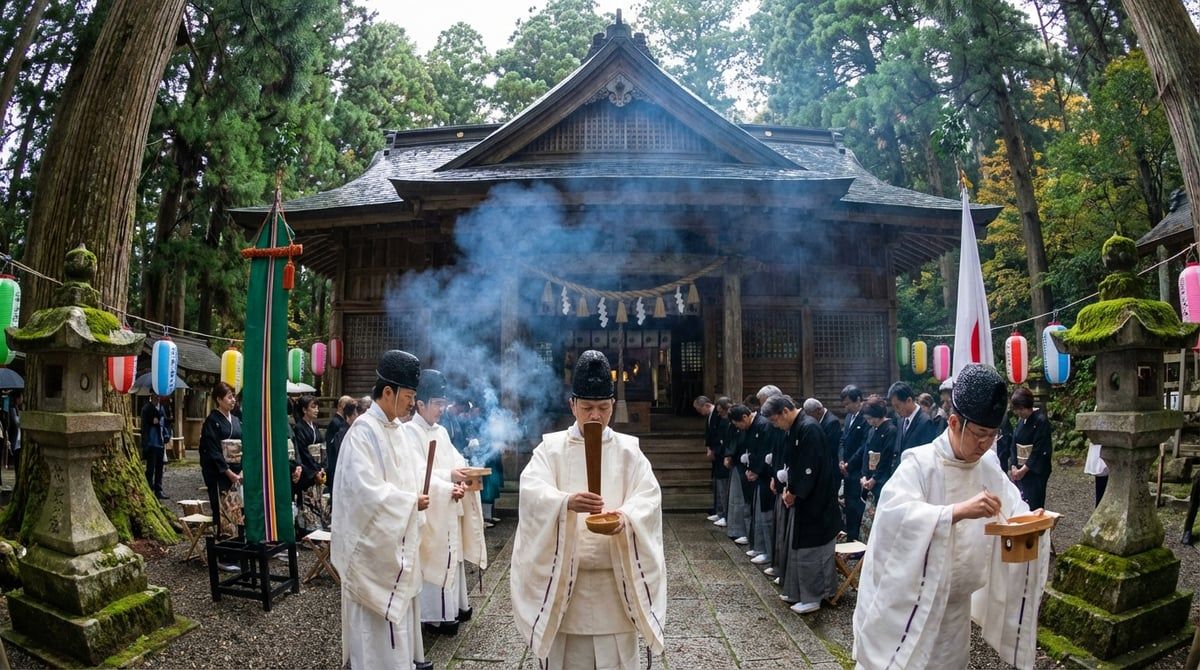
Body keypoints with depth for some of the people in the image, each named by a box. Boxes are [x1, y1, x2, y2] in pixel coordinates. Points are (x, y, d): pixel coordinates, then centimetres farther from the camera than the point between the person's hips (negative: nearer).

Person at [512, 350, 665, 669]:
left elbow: (649, 496, -5)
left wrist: (626, 516, -27)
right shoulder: (551, 448, 1)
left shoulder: (628, 450, 6)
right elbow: (532, 490, -15)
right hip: (563, 576, -1)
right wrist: (566, 502, -35)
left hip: (615, 577, 1)